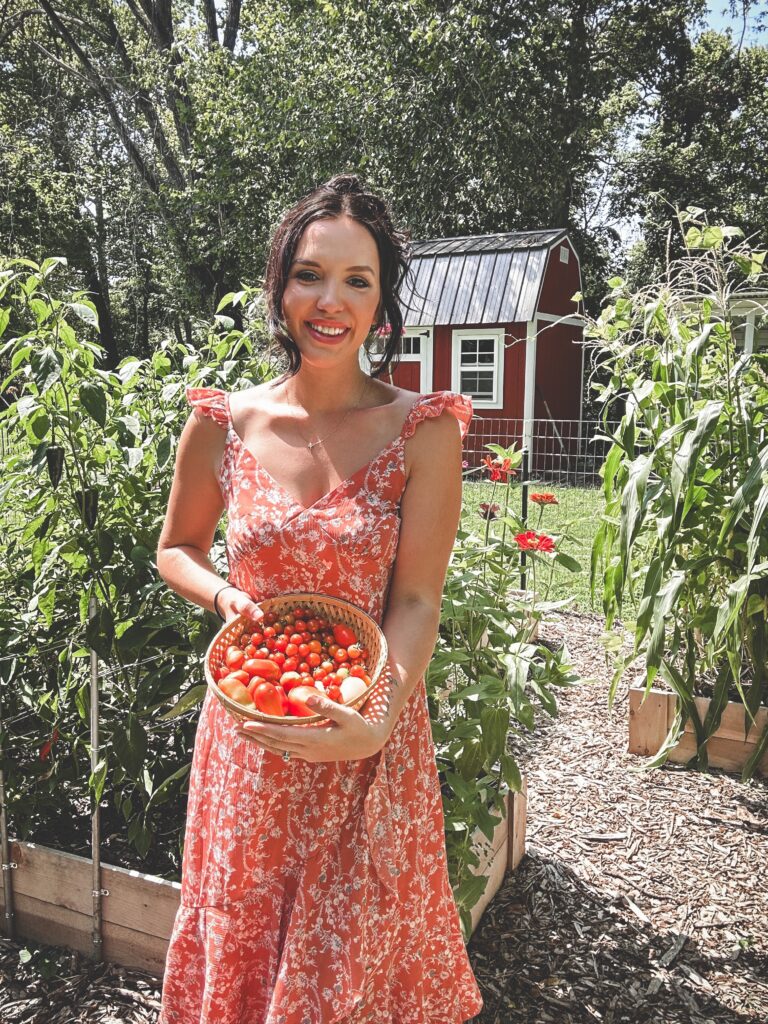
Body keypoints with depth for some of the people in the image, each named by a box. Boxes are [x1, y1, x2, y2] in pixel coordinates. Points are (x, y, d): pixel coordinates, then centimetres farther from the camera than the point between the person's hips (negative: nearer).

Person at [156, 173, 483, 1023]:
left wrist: (379, 720, -26)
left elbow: (416, 599, -11)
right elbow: (176, 549, 11)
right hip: (249, 736, 2)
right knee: (238, 946, 20)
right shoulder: (223, 425, -4)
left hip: (370, 737, -1)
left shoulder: (421, 431, -10)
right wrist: (225, 595, -9)